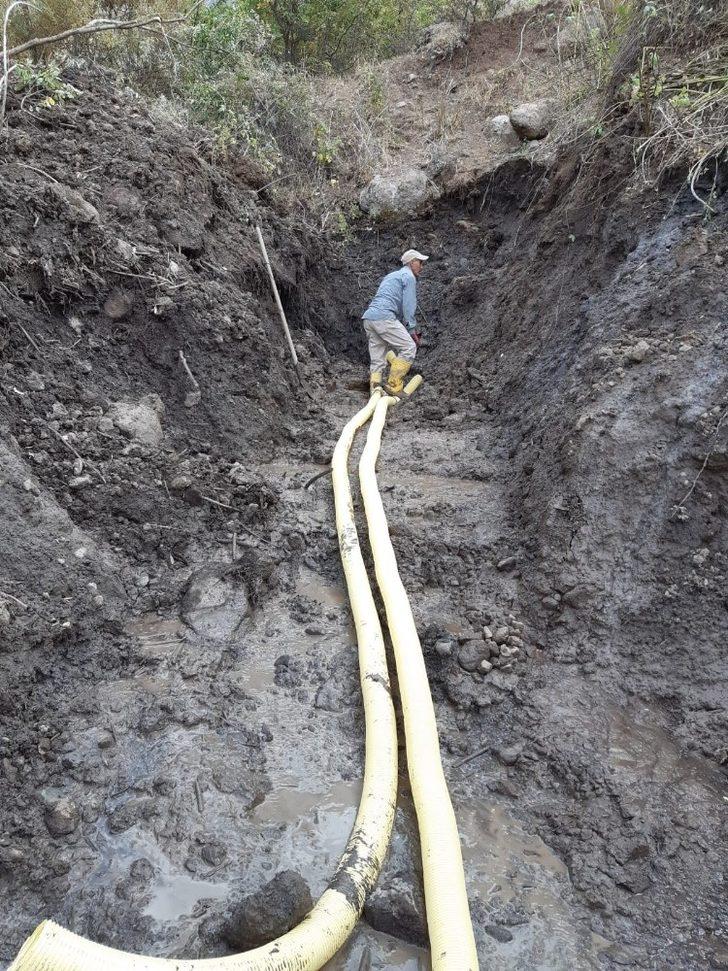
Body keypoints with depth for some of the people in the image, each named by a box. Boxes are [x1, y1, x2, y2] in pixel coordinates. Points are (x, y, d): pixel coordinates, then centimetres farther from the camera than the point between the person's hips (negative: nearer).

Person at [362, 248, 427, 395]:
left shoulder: (392, 275, 33)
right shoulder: (409, 277, 6)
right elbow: (408, 306, -4)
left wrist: (409, 328, 27)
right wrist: (412, 330, -1)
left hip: (369, 317, 9)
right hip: (383, 317, -9)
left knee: (377, 360, 6)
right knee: (409, 347, -6)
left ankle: (375, 391, -4)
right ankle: (394, 386, -10)